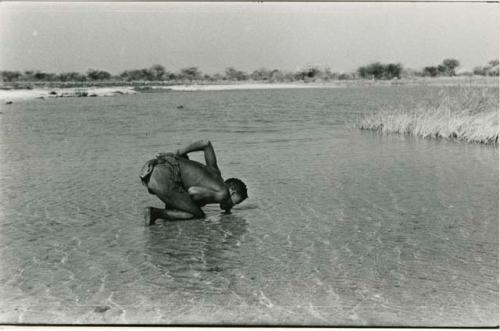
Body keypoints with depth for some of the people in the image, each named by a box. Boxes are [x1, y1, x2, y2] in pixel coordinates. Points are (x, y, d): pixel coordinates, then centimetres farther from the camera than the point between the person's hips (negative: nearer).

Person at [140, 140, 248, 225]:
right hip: (164, 179, -8)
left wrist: (178, 153, 23)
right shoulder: (223, 194, 2)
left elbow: (206, 144, 25)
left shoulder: (215, 173, 28)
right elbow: (193, 191, -10)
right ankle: (155, 213, -9)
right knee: (198, 215, 5)